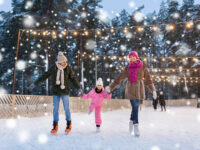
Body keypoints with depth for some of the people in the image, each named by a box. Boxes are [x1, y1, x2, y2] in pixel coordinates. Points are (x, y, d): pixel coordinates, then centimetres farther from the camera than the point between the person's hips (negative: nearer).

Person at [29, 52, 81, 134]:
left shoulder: (68, 68, -2)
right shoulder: (53, 68, -2)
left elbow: (73, 79, 3)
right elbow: (44, 76, 5)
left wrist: (79, 88, -1)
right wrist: (35, 83, 6)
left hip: (65, 92, -1)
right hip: (56, 92, 1)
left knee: (66, 108, 2)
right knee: (55, 109, 3)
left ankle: (69, 124, 18)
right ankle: (55, 126, 14)